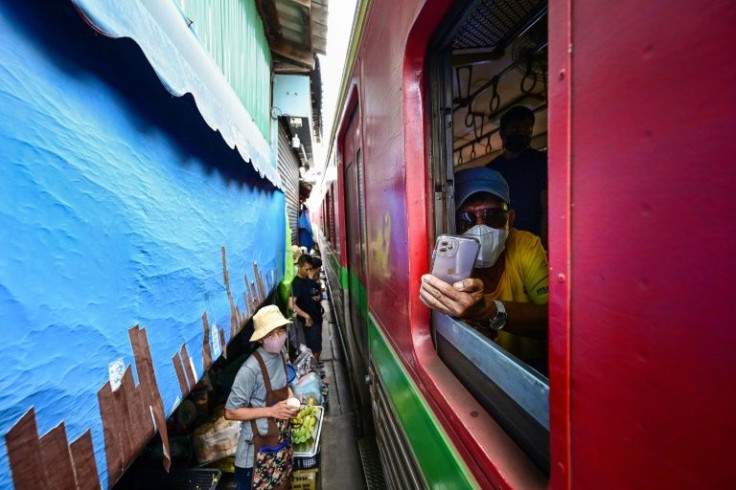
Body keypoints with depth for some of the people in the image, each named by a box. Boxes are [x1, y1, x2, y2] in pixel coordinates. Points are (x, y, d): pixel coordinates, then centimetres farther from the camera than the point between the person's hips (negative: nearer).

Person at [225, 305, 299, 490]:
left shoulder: (280, 356, -5)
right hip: (258, 450, -7)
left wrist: (291, 399, -7)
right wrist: (271, 411, -24)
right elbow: (230, 412, -20)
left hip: (282, 441, 7)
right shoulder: (251, 369, -27)